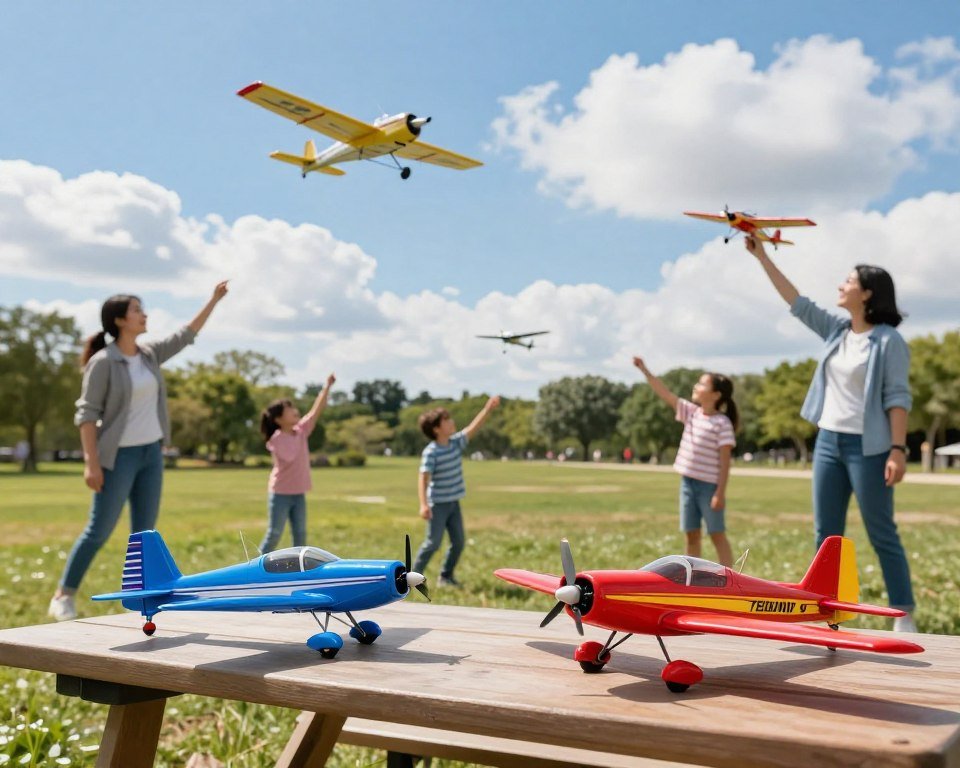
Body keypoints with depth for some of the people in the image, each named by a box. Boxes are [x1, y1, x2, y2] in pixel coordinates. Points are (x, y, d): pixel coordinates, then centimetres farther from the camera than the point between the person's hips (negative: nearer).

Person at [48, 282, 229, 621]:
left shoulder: (150, 354, 6)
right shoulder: (103, 362, -14)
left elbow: (185, 335, 19)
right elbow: (86, 413, -14)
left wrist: (214, 300, 20)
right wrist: (91, 462, -20)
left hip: (151, 453, 7)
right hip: (119, 455, -7)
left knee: (144, 531, 6)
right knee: (99, 530, -3)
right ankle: (63, 596, 12)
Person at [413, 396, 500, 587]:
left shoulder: (456, 442, 3)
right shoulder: (430, 452, -18)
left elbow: (473, 428, 6)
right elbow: (423, 479, -22)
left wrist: (488, 408, -2)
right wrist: (423, 504, -30)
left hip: (454, 503, 7)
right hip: (438, 504, -7)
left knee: (458, 542, 7)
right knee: (433, 542, -7)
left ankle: (446, 576, 20)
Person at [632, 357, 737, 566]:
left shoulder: (722, 423, -13)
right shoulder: (691, 412, 5)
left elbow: (724, 461, -14)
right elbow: (665, 394, 6)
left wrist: (720, 492, -17)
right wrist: (645, 370, 0)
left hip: (709, 486, -6)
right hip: (688, 483, 7)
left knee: (717, 536, 2)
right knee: (691, 536, 11)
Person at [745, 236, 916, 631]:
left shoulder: (888, 340, -9)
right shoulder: (837, 329, 9)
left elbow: (898, 398, -12)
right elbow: (797, 302, 13)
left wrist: (898, 449, -20)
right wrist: (762, 257, 12)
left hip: (867, 447, -7)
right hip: (828, 442, 7)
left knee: (882, 536, -2)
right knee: (826, 534, 8)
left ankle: (905, 618, 7)